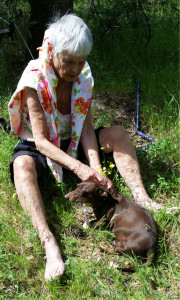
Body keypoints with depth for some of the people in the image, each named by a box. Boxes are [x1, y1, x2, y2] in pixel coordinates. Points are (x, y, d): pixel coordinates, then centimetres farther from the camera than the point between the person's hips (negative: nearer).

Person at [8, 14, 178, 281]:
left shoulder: (83, 76, -11)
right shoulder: (34, 80, -24)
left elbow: (86, 129, -13)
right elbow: (41, 141, -28)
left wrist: (96, 170, -28)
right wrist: (78, 167, -41)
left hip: (71, 141, 5)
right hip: (38, 146, -4)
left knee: (117, 134, -15)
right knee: (22, 164, -38)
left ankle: (142, 199, -20)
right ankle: (49, 243, -51)